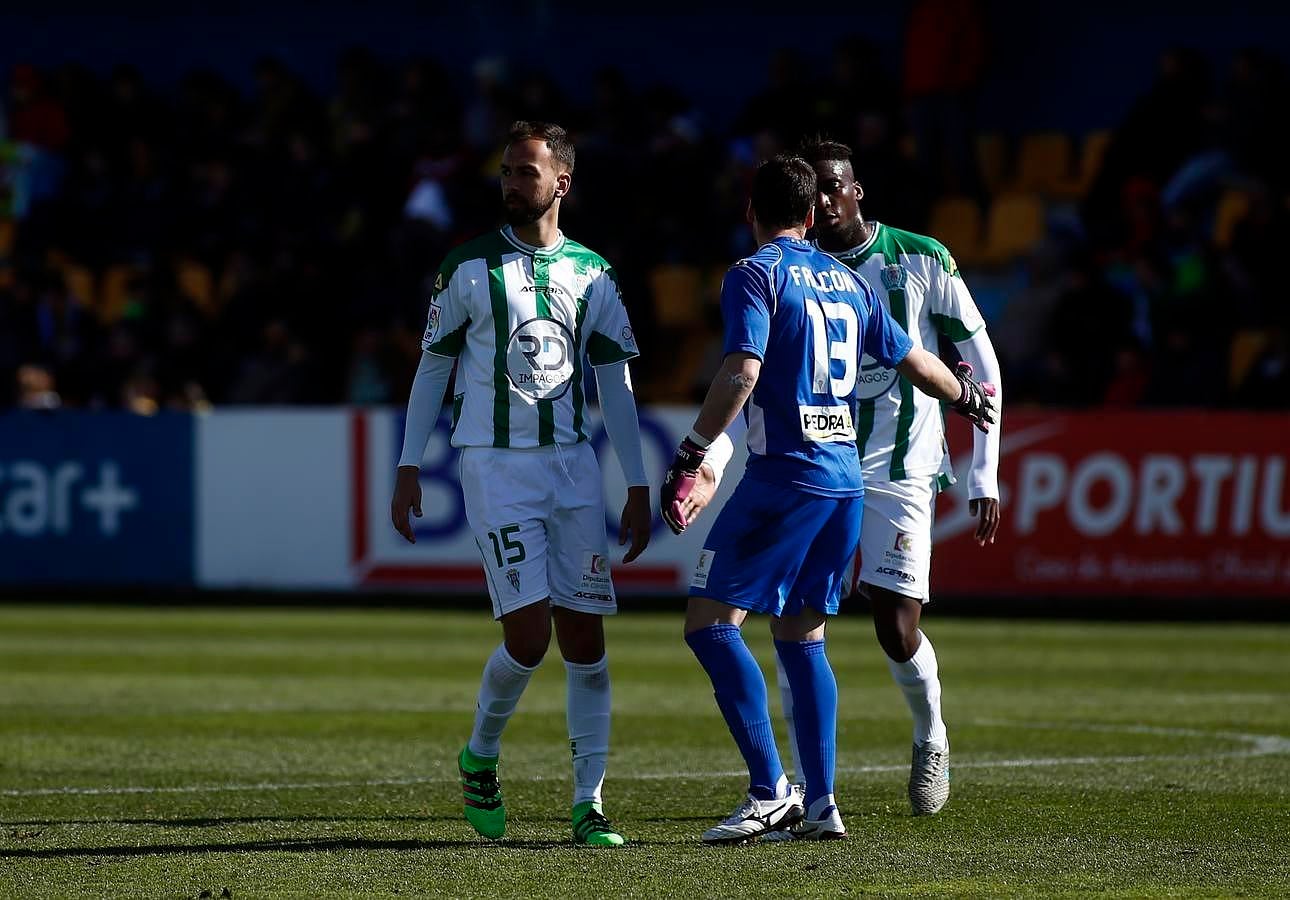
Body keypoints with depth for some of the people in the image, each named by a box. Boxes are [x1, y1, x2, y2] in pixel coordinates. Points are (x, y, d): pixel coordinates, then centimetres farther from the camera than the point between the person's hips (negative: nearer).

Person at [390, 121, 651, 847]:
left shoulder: (592, 275, 8)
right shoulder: (470, 268, 1)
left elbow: (616, 383, 11)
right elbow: (433, 368, 7)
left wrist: (638, 487, 7)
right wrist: (409, 468, 3)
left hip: (574, 464, 3)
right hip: (496, 466, -3)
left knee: (586, 637, -1)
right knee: (530, 633, -13)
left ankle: (589, 803, 4)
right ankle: (481, 756, 14)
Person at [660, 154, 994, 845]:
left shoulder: (755, 274, -5)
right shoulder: (847, 281, 15)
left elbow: (741, 374, -18)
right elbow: (910, 359, 25)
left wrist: (688, 459, -16)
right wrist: (965, 395, 45)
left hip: (785, 477, -7)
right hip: (846, 478, 7)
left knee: (711, 623, -5)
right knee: (801, 635, 14)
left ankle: (770, 792, -12)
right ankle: (820, 804, 9)